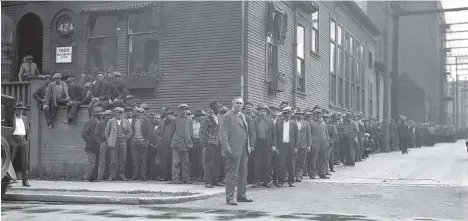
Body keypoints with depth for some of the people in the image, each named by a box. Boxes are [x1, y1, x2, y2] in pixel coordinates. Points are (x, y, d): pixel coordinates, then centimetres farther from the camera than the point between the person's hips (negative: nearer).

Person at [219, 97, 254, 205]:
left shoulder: (242, 116, 19)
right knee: (232, 174, -5)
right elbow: (222, 133, -12)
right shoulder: (227, 116, -6)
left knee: (243, 173, 13)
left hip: (244, 150, 8)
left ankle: (241, 195, 23)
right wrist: (227, 148, -19)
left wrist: (250, 145, 14)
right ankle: (230, 197, 0)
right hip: (234, 150, -8)